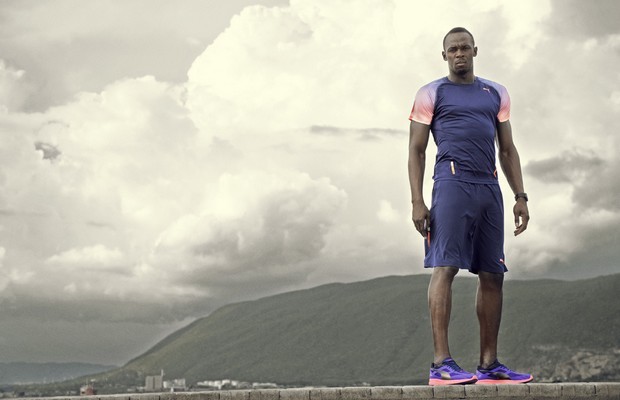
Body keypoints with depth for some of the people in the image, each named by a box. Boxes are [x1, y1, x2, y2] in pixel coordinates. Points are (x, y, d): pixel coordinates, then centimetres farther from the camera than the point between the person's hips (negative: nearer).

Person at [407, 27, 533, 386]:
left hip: (489, 188, 5)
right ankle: (442, 363, -15)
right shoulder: (431, 94, 8)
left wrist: (520, 197, 10)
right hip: (452, 182, -5)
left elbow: (507, 150, 20)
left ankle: (489, 364, 9)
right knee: (445, 267, -13)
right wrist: (417, 201, -7)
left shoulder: (496, 94, 20)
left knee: (492, 275, 3)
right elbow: (416, 151, 4)